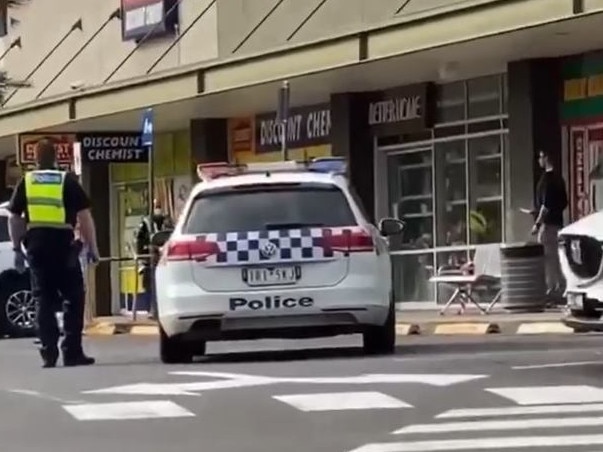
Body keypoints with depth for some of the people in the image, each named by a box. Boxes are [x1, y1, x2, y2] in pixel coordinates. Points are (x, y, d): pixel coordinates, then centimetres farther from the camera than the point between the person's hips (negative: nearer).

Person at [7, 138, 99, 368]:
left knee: (44, 300, 8)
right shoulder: (68, 181, 3)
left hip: (36, 244, 2)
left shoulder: (25, 182, 10)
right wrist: (92, 248, 3)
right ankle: (72, 352, -1)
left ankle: (49, 353, 3)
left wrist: (17, 248, 17)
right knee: (73, 299, 5)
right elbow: (84, 216, -1)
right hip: (62, 243, -2)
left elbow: (14, 218, 10)